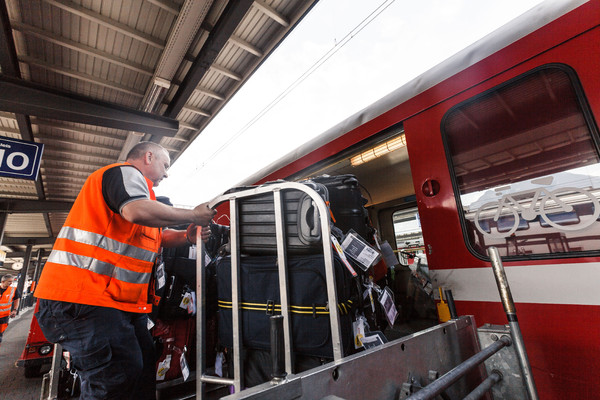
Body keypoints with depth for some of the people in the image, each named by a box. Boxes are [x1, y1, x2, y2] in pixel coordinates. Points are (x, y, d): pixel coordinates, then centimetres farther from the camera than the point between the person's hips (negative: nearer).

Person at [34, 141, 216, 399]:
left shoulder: (135, 184, 25)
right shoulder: (126, 172, -7)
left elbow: (155, 237, 23)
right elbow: (139, 212, -30)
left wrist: (186, 236, 4)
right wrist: (193, 216, -17)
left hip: (121, 301, 11)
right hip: (82, 294, -10)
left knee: (144, 366, 8)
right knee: (120, 375, -12)